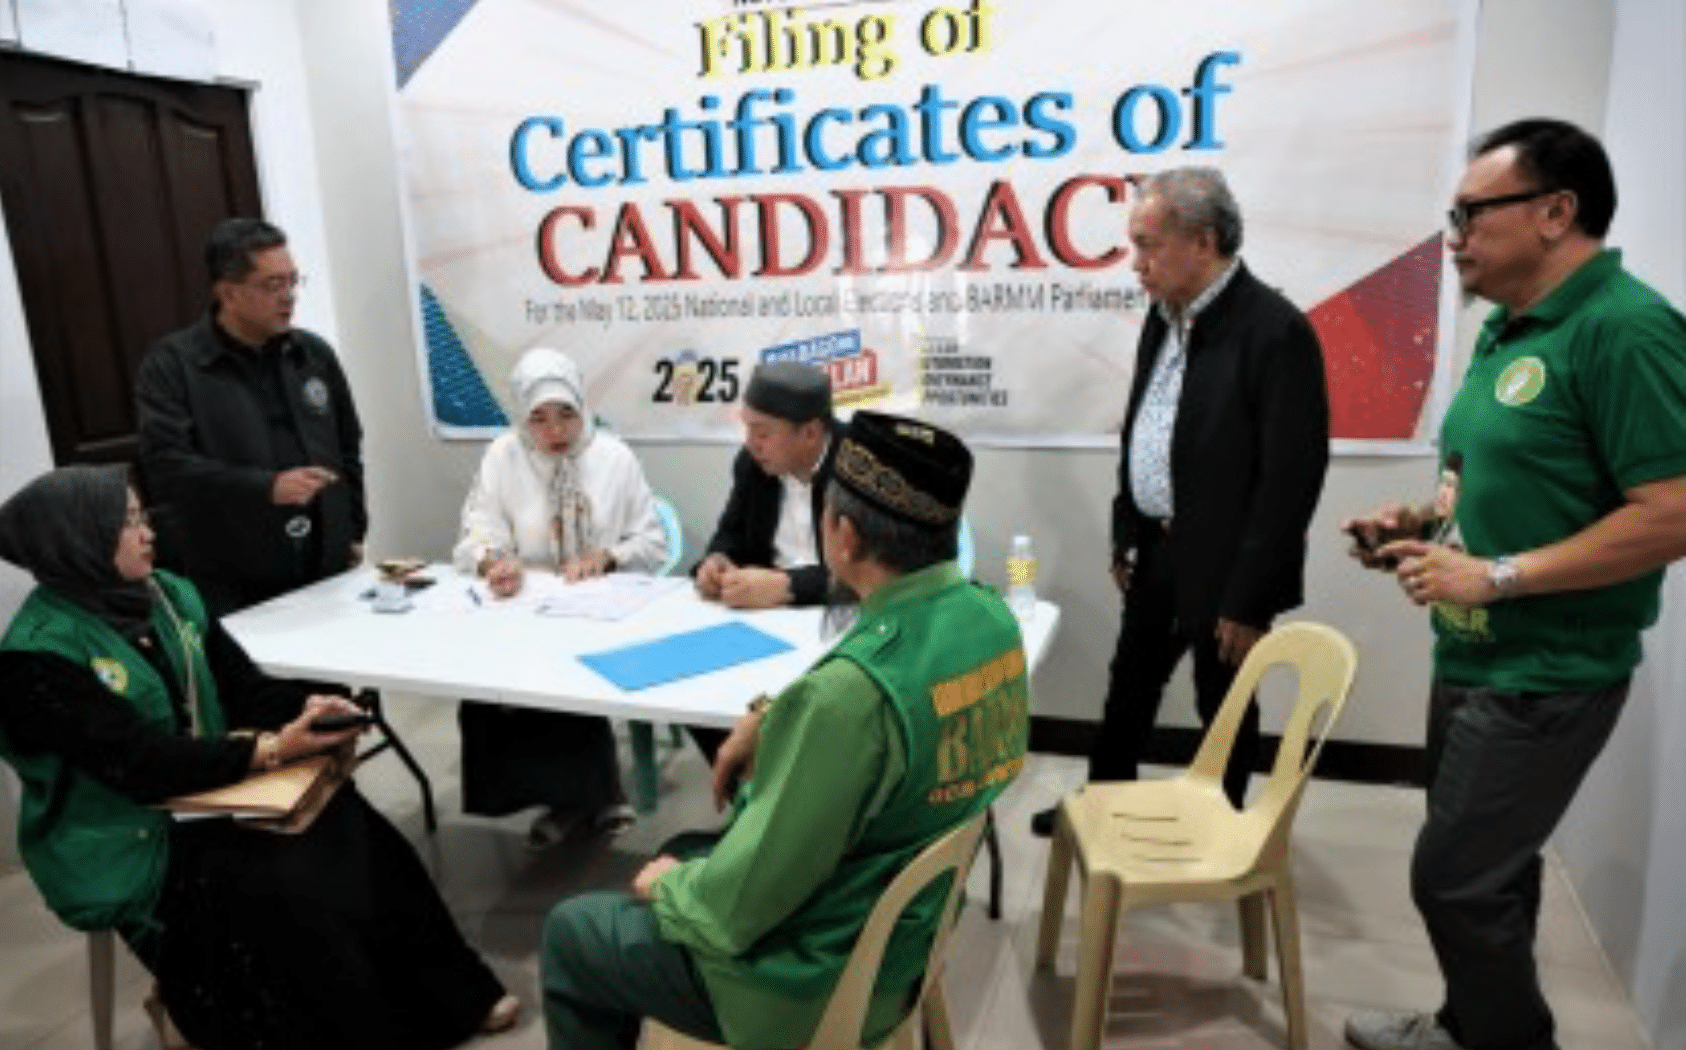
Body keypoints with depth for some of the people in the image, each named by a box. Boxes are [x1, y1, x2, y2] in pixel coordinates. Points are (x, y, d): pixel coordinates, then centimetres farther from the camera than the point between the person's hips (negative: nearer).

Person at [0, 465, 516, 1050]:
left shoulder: (166, 594, 1)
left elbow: (243, 687, 5)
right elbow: (144, 765, -26)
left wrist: (308, 706, -15)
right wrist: (270, 750, -30)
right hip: (129, 847, -6)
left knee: (353, 832, -13)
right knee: (287, 889, -26)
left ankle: (449, 1001, -2)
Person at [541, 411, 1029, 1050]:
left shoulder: (854, 686, -35)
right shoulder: (992, 617, -10)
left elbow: (738, 908, -26)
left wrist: (666, 888, -5)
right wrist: (777, 721, 1)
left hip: (816, 977, -8)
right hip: (905, 924, 8)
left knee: (570, 934, 13)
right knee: (682, 855, 29)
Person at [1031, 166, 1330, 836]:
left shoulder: (1275, 331, -21)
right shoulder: (1166, 314, 4)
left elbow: (1292, 476, -21)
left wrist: (1248, 599, -19)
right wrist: (1124, 537, 13)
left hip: (1221, 564, -7)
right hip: (1158, 548, 7)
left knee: (1222, 703, 12)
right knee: (1129, 686, 19)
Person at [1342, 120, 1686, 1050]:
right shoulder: (1509, 327, 9)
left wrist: (1498, 576, -24)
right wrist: (1423, 520, 4)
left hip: (1545, 676, -9)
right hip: (1474, 656, 9)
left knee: (1456, 876, 0)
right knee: (1489, 867, 21)